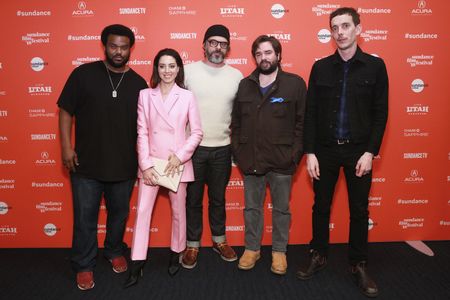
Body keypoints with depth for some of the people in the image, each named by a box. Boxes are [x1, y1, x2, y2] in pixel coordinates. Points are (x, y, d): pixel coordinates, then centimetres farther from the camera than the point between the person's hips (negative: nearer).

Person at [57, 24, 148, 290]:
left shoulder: (138, 83, 3)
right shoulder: (83, 74, -4)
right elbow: (66, 111, 0)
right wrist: (66, 146, -7)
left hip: (124, 165, 2)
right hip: (86, 164, -2)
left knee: (119, 214, 17)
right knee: (85, 218, 8)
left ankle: (115, 251, 42)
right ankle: (84, 265, 27)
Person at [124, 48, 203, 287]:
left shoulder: (187, 96, -2)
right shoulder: (145, 95, 1)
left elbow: (197, 132, -1)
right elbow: (142, 133, -1)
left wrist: (180, 155, -12)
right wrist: (145, 165, -7)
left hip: (178, 163, 0)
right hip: (151, 162, 1)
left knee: (178, 211, 11)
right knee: (142, 211, 2)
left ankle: (176, 255, 32)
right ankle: (136, 265, 14)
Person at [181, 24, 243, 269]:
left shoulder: (236, 76, 3)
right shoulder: (188, 71, -4)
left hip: (222, 148, 2)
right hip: (193, 147, -1)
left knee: (218, 198, 16)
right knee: (193, 199, 9)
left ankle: (219, 240, 33)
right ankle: (192, 245, 25)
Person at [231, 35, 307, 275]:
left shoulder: (295, 83, -2)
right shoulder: (245, 85, 7)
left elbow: (302, 122, -4)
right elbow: (236, 122, 10)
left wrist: (295, 154, -10)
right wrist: (237, 151, 3)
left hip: (281, 162, -2)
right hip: (250, 160, 3)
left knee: (281, 208, 11)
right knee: (252, 207, 14)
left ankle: (279, 251, 29)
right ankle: (252, 248, 31)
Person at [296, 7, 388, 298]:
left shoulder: (375, 66, 0)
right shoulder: (321, 67, 2)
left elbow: (380, 113, -2)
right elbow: (311, 113, 1)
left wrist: (370, 152, -9)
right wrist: (310, 152, -5)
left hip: (358, 150, -1)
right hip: (325, 149, 1)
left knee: (359, 210, 9)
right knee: (321, 206, 11)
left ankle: (359, 264, 25)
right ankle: (319, 255, 29)